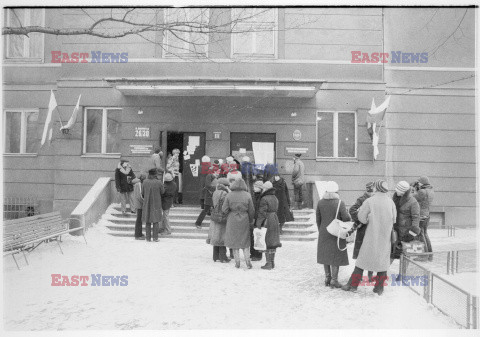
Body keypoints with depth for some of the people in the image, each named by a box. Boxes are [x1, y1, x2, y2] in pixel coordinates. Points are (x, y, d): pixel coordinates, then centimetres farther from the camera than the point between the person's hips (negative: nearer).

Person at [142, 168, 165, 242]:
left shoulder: (145, 182, -8)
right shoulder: (159, 182, -16)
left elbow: (143, 193, 3)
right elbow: (162, 192, -1)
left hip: (147, 204, 2)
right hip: (156, 204, -2)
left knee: (148, 221, 11)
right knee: (155, 221, 7)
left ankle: (148, 238, 13)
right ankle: (155, 238, 6)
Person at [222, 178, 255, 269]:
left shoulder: (229, 195, -9)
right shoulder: (247, 195, -7)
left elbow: (224, 209, -8)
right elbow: (251, 211, -2)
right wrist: (250, 220, 13)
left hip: (232, 220, -1)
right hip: (244, 221, 1)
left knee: (234, 241, 11)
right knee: (245, 241, 14)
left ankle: (237, 262, 14)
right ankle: (248, 261, 8)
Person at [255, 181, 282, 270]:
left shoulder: (264, 199, -14)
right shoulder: (275, 198, 11)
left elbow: (262, 213, -16)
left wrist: (258, 225, -14)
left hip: (266, 222, -8)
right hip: (275, 220, 8)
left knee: (267, 243, -2)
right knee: (273, 242, 13)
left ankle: (268, 263, 1)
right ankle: (272, 262, 21)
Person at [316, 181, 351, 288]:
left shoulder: (320, 202, -3)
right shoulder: (340, 203, -14)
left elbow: (318, 219, 2)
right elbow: (346, 218, -16)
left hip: (324, 233, 4)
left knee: (325, 255, 14)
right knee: (336, 256, 4)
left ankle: (327, 278, 20)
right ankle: (334, 280, 5)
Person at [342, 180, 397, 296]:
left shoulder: (369, 201, -11)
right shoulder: (391, 202, -2)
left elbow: (361, 218, -7)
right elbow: (393, 219, 6)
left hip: (372, 235, -2)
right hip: (385, 235, 3)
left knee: (363, 258, 5)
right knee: (382, 260, 12)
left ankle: (353, 284, 8)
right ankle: (379, 287, 15)